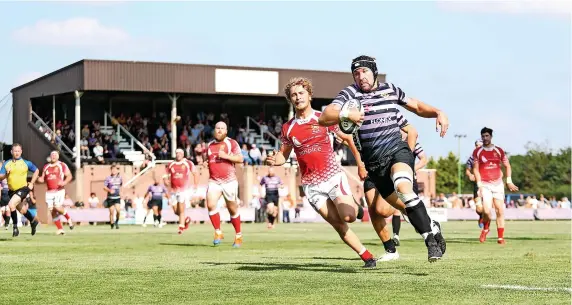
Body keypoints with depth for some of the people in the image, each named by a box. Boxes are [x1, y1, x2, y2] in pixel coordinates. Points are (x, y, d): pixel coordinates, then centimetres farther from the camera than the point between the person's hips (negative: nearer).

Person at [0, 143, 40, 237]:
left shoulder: (26, 163, -4)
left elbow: (36, 171, 10)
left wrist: (31, 183, 4)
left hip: (23, 188, -5)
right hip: (11, 190, 5)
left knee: (11, 204, -26)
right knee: (21, 210, 20)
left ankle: (15, 227, -13)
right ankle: (33, 221, 47)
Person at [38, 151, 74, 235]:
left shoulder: (62, 165, 2)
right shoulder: (46, 167, 15)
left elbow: (69, 176, -2)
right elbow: (43, 179, 20)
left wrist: (64, 182, -21)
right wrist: (39, 179, -3)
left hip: (59, 190, -5)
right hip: (49, 192, 5)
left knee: (57, 207, -21)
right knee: (51, 210, -2)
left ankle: (68, 218, 8)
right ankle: (60, 229, 7)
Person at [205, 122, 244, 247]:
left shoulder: (231, 143, 1)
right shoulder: (209, 145, 15)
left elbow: (240, 159, -7)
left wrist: (226, 156, -18)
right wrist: (205, 163, 7)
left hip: (229, 181, -3)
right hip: (214, 181, 3)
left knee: (232, 209, 5)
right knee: (210, 204, -19)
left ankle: (238, 235, 22)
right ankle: (218, 232, -6)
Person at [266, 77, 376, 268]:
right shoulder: (288, 128, 4)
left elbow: (348, 138, 9)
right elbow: (283, 154, 15)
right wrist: (275, 160, -9)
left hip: (333, 176, -2)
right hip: (311, 185, 2)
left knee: (348, 216, -21)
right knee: (339, 226, -3)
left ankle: (354, 206, 14)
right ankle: (367, 257, 7)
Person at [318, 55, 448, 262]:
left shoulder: (390, 89, 8)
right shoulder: (350, 93, -1)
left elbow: (416, 106, 23)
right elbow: (324, 118, -13)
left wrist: (438, 113, 5)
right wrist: (345, 114, -32)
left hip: (397, 151, -2)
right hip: (374, 164, 2)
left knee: (403, 187, -32)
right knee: (405, 206, 5)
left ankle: (430, 237, -29)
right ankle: (432, 227, 33)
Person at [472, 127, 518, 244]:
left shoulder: (499, 151, 6)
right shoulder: (477, 152, 1)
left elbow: (507, 166, 13)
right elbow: (475, 169, 0)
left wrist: (509, 181, 3)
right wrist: (479, 185, -9)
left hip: (498, 184, 2)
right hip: (485, 185, -2)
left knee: (500, 211, -1)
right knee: (487, 211, -16)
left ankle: (501, 237, 6)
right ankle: (485, 229, 14)